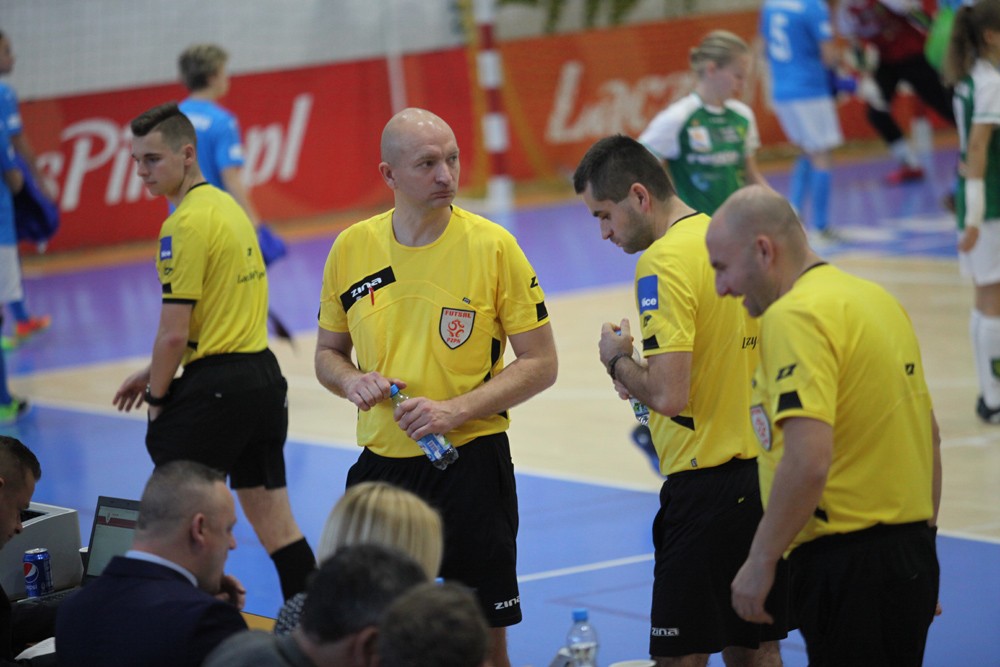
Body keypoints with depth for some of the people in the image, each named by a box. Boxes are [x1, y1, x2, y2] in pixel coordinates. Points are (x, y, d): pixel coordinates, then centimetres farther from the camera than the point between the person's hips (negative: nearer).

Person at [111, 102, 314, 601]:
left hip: (215, 390, -9)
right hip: (263, 377, 9)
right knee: (275, 522, 10)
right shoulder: (227, 207, 13)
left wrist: (157, 397, -2)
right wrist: (155, 373, 21)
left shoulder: (185, 224, -15)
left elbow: (174, 333, -17)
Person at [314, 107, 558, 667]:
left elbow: (540, 364, -5)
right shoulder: (351, 248, 2)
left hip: (470, 463, -3)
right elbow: (328, 354, 15)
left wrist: (455, 410, -17)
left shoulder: (492, 246, -7)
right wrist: (354, 382, -8)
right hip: (380, 464, 3)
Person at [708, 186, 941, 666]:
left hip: (848, 566, -9)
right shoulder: (875, 299, 13)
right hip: (910, 550, 9)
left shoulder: (795, 317, -16)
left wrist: (759, 564, -17)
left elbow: (808, 461, -26)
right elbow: (929, 437, 20)